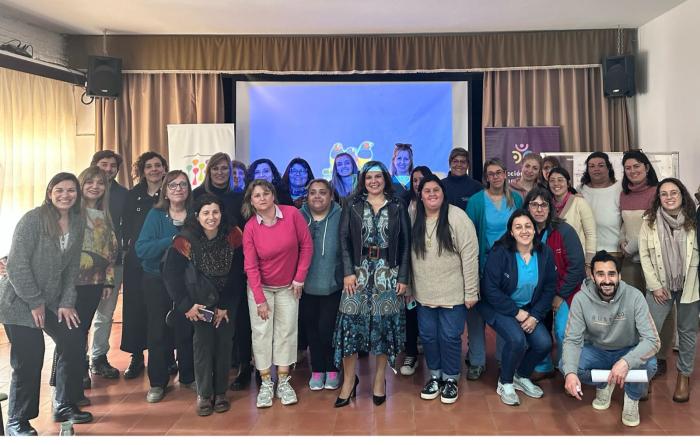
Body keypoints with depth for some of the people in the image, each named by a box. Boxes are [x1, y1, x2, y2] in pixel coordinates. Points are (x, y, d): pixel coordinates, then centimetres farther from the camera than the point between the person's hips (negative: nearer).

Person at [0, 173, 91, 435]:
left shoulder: (77, 223, 3)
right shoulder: (33, 219, -15)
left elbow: (72, 266, 7)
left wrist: (67, 302, -1)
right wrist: (35, 303, -14)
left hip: (52, 300, 6)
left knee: (74, 342, 2)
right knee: (29, 360, -7)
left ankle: (65, 406, 20)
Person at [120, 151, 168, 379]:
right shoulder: (133, 195, 10)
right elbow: (126, 227, 12)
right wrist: (124, 249, 4)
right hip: (136, 260, 3)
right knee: (135, 307, 4)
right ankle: (137, 357, 17)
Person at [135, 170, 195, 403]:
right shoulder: (156, 215, -5)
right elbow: (141, 249, -16)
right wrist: (172, 241, -26)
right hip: (157, 281, -1)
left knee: (187, 330, 6)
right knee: (159, 331, 4)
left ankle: (188, 376, 25)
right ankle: (157, 382, 19)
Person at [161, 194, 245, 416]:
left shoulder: (233, 236, -15)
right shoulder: (186, 240, -19)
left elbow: (237, 274, -10)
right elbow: (170, 275, -15)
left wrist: (226, 305, -11)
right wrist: (186, 306, -17)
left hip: (227, 299, 1)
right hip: (200, 300, -1)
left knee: (224, 342, -1)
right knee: (203, 342, -6)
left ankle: (220, 392, 12)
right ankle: (203, 394, 6)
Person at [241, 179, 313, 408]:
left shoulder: (292, 214, -15)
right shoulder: (250, 227, -13)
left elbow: (306, 245, -6)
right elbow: (251, 266, -11)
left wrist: (300, 277, -6)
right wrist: (260, 300, -13)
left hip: (288, 287, 1)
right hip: (260, 287, 0)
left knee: (287, 331, 5)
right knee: (262, 332, 0)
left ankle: (284, 381, 16)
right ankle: (266, 383, 11)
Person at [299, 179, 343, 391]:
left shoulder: (340, 217, -7)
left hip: (333, 285, -3)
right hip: (306, 285, 3)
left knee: (327, 328, -3)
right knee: (311, 329, 11)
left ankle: (332, 369, 21)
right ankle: (317, 370, 30)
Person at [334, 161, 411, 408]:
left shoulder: (398, 207, 6)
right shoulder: (352, 207, 7)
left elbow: (405, 244, 4)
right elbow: (344, 241, 2)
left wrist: (403, 277, -3)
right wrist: (348, 272, -8)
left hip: (388, 273, 0)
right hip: (359, 272, 0)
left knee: (385, 323, 3)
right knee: (351, 322, -4)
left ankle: (379, 379, 17)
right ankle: (349, 379, 9)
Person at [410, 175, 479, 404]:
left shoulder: (458, 218, -14)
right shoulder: (414, 220, 1)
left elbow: (470, 256, -14)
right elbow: (408, 255, 8)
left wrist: (471, 292, -14)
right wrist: (408, 285, 8)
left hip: (453, 294, -4)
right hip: (424, 294, 4)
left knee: (450, 336, 5)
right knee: (428, 336, 13)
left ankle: (451, 378, 24)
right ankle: (434, 375, 31)